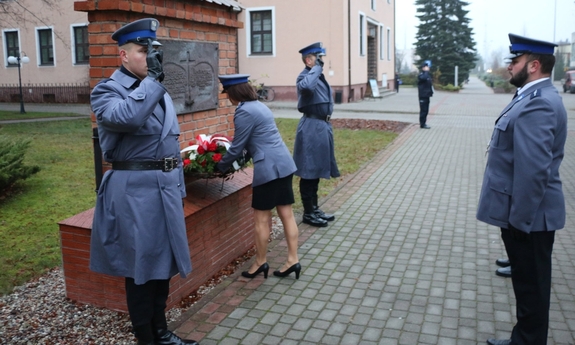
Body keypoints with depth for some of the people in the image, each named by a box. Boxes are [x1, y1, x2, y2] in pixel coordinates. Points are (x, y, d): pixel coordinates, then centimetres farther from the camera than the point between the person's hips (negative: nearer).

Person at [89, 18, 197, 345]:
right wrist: (152, 78, -21)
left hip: (165, 186, 7)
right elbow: (127, 116, -31)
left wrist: (178, 186, 19)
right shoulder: (107, 91, -7)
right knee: (141, 265, 4)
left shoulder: (159, 90, 15)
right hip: (135, 189, -7)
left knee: (163, 261, 15)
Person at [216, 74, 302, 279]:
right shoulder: (259, 106, 17)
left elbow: (237, 147, -8)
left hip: (269, 168, -9)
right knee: (286, 214, 11)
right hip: (284, 164, 10)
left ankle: (260, 263, 17)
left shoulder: (244, 112, -12)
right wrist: (241, 158, 28)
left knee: (262, 218, 4)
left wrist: (221, 166, 7)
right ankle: (293, 260, 16)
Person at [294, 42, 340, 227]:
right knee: (309, 171, 0)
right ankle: (308, 213, 10)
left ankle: (315, 208, 27)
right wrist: (316, 69, -25)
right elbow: (307, 86, -40)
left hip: (322, 125, 10)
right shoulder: (304, 76, -14)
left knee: (317, 169, 16)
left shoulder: (319, 76, 15)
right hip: (312, 127, -10)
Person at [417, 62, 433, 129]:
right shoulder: (421, 75, -11)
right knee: (423, 110, -6)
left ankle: (423, 123, 19)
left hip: (427, 95, 9)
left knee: (425, 110, 12)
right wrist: (426, 71, -24)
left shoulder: (428, 75, 19)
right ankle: (422, 124, -1)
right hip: (423, 96, -9)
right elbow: (424, 78, -36)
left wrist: (431, 92, 18)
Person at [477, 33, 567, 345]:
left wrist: (520, 218, -23)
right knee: (527, 281, 20)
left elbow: (534, 169, -28)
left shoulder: (538, 104, -23)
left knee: (531, 285, 5)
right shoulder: (534, 97, 11)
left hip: (529, 216, -10)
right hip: (525, 212, 10)